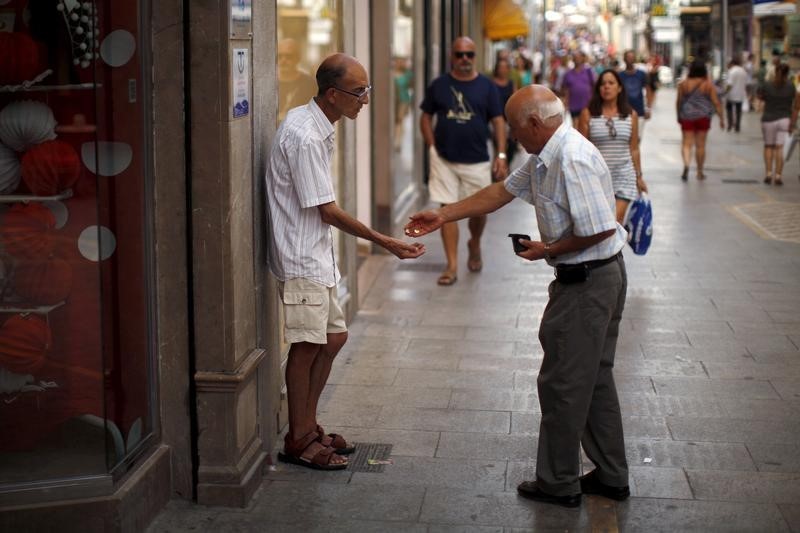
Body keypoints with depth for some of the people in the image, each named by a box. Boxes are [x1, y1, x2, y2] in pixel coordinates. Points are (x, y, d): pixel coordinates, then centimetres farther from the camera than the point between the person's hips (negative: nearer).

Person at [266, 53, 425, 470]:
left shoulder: (314, 125, 8)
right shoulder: (305, 137, -23)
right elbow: (327, 210, -20)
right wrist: (383, 242, -16)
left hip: (316, 253, 10)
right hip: (300, 256, -10)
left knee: (333, 336, 14)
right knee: (307, 345, -2)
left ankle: (307, 425, 26)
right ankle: (298, 440, 11)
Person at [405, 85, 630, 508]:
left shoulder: (573, 160, -24)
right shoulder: (545, 157, 10)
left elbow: (599, 229, -28)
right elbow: (502, 192, 20)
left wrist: (549, 250, -13)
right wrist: (442, 216, 20)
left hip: (586, 283, -11)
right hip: (599, 279, 11)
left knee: (562, 382, 0)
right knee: (594, 379, 17)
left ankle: (559, 484, 12)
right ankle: (610, 476, 26)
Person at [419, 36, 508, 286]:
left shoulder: (486, 86, 2)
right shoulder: (439, 85, 3)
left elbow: (498, 121, 1)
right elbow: (426, 117, 10)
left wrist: (501, 155, -6)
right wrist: (432, 146, -1)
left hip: (477, 161, 0)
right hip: (444, 160, 0)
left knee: (479, 209, 7)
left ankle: (475, 245, 38)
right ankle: (452, 266, 3)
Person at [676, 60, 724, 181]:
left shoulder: (683, 84, -3)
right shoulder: (708, 84, -4)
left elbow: (679, 102, 4)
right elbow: (716, 102, -3)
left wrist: (679, 116, 19)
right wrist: (721, 118, 4)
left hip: (687, 117, 0)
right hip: (703, 117, 0)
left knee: (687, 143, 1)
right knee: (700, 145, 8)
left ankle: (686, 164, -25)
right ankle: (700, 172, 16)